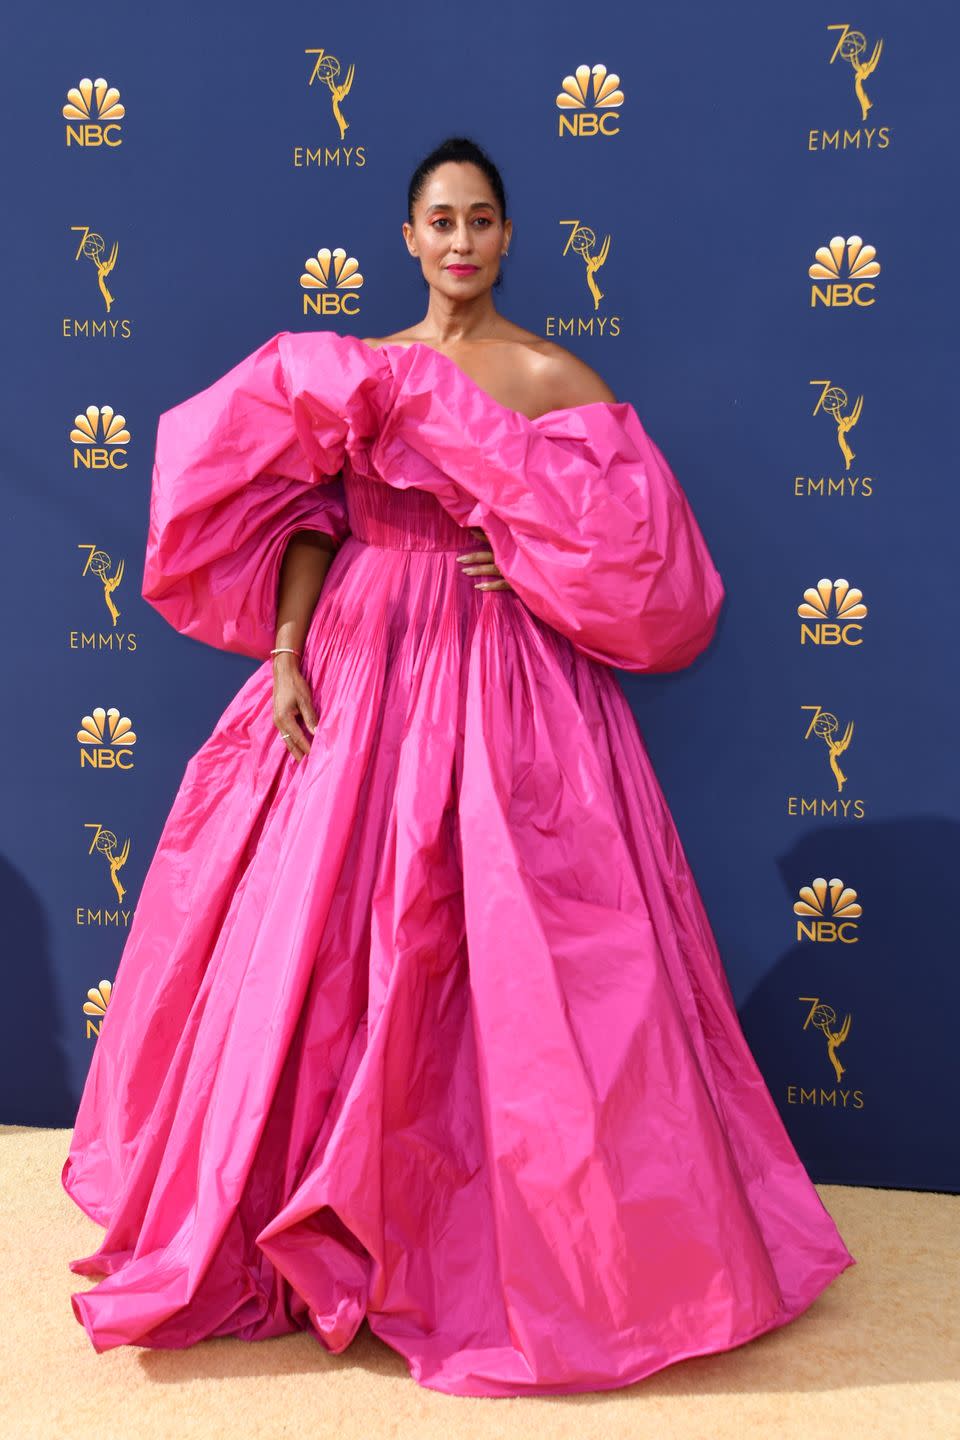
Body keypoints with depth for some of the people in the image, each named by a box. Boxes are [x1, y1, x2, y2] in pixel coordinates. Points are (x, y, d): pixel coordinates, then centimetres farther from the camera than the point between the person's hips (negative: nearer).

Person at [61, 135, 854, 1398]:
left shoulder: (554, 377, 2)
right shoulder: (350, 369, 12)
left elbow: (640, 545, -2)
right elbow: (308, 525, 7)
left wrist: (531, 557, -15)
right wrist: (287, 654, -6)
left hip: (505, 690, -3)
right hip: (359, 677, 4)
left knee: (505, 956, -2)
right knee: (319, 938, 5)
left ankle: (527, 1241, 19)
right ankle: (325, 1222, 27)